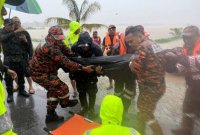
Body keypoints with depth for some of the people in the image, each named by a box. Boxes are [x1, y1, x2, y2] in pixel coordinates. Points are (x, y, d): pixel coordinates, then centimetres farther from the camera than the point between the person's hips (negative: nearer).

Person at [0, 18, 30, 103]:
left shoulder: (17, 33, 10)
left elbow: (23, 44, 13)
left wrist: (24, 40, -10)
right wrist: (15, 32, -34)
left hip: (19, 57, 3)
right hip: (9, 59, -3)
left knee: (21, 75, 11)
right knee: (8, 77, 0)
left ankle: (21, 90, 27)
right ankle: (10, 94, 13)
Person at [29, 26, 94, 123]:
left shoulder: (58, 45, 4)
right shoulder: (52, 48, -29)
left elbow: (68, 53, 6)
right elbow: (65, 62, -35)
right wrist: (83, 68, -35)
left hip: (41, 71, 11)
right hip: (41, 74, -11)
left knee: (53, 90, 18)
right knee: (62, 88, -8)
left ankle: (51, 115, 27)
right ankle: (65, 103, 24)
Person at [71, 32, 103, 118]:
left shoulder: (96, 48, -27)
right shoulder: (75, 48, -25)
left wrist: (99, 68, -38)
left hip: (91, 73, -1)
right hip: (79, 74, 2)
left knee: (92, 92, 5)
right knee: (81, 91, 11)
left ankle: (91, 109, 25)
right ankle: (84, 108, 31)